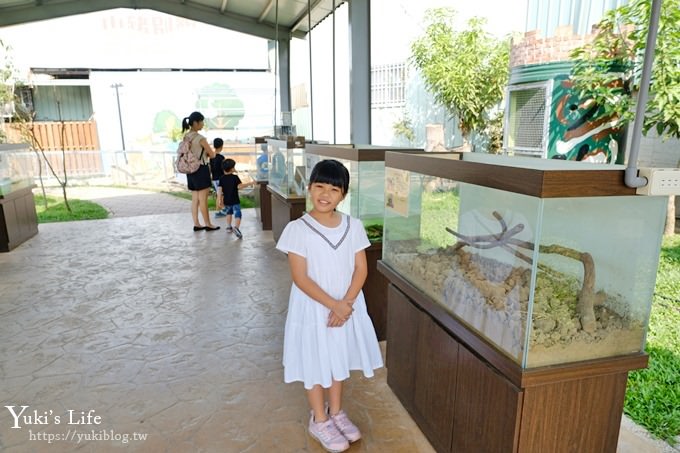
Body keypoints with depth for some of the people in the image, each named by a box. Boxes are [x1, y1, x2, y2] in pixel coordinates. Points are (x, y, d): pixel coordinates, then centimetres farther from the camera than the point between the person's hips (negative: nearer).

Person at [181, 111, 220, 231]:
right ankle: (208, 224, 9)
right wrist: (206, 153, 10)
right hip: (201, 169, -8)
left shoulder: (186, 137, 7)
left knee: (195, 199, 12)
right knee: (203, 199, 0)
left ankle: (196, 224, 16)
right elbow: (212, 155, -11)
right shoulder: (200, 138, -17)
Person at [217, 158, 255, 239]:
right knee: (237, 214, -8)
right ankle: (236, 227, -31)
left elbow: (219, 189, 1)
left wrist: (220, 200, 5)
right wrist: (250, 183, -15)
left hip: (226, 201, 5)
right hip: (235, 201, -5)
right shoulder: (235, 177, -9)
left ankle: (228, 227, 32)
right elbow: (240, 186, -21)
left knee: (229, 213, 28)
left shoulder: (221, 178, 3)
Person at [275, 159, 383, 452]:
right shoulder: (297, 229, -15)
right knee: (316, 364, 12)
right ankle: (319, 421, 34)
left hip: (347, 306, 4)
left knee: (339, 360, 20)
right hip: (313, 308, -3)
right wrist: (332, 304, -21)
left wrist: (345, 303, -15)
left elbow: (361, 269, -4)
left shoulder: (353, 226, -5)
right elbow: (300, 277, -17)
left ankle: (336, 412, 42)